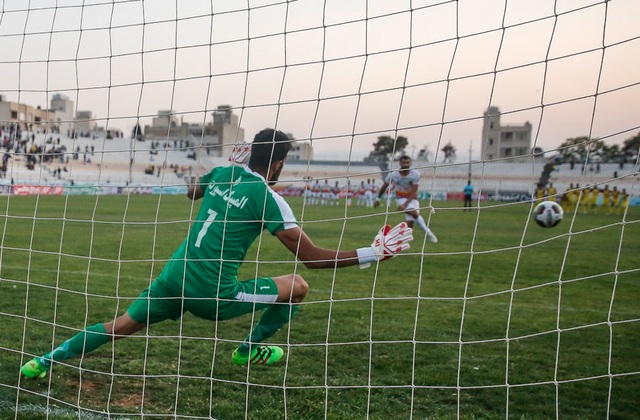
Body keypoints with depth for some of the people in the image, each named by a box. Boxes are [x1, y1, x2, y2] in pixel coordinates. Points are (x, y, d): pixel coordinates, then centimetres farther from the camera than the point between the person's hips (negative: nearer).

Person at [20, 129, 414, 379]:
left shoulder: (222, 171, 7)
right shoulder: (268, 198, -11)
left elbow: (191, 192, 31)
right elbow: (312, 256, -13)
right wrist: (374, 254, -10)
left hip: (174, 278, 6)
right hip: (213, 294, -6)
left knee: (121, 325, 23)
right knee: (298, 285, 6)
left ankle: (47, 360, 24)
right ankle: (250, 349, 25)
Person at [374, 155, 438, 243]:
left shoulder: (415, 174, -16)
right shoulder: (393, 174, -13)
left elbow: (414, 192, -17)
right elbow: (384, 187, 4)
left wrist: (405, 204, -27)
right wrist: (378, 199, 14)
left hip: (412, 199, 1)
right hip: (401, 199, -1)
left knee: (410, 223, -10)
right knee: (415, 213, -27)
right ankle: (428, 232, -18)